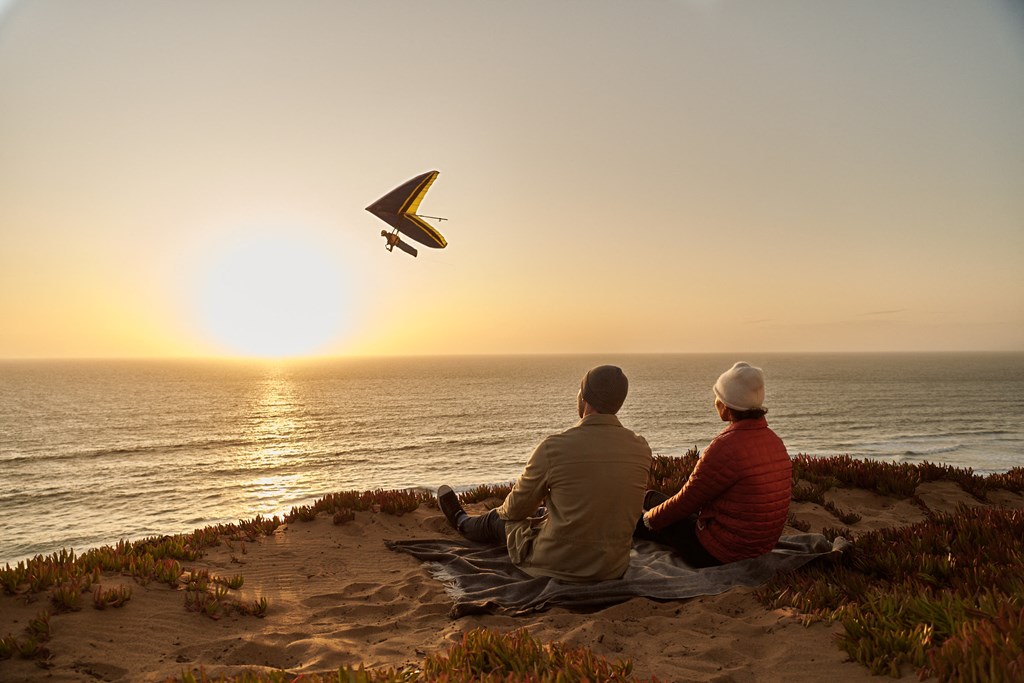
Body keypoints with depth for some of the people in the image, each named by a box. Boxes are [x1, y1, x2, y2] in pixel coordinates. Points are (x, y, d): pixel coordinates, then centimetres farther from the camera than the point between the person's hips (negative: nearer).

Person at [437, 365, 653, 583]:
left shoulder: (554, 446, -20)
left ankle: (462, 522, 60)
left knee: (499, 519, 25)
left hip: (556, 566, -4)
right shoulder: (641, 450, -7)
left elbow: (517, 507, -5)